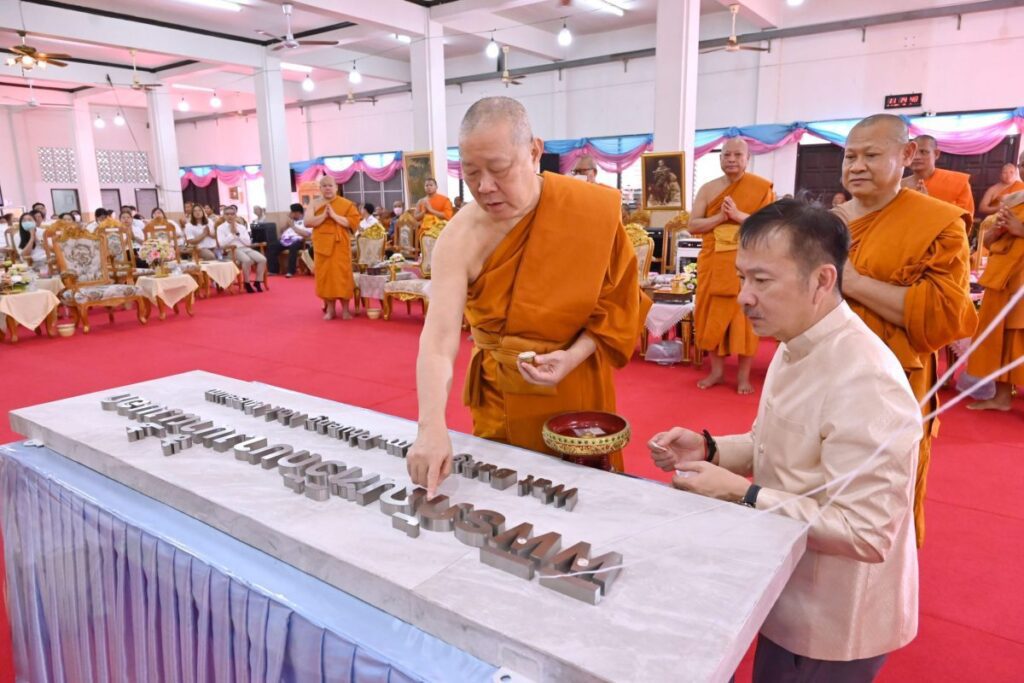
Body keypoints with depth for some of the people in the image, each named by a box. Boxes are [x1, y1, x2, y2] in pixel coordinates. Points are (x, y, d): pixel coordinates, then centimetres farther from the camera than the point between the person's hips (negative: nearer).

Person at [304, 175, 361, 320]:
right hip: (322, 245, 2)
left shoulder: (346, 204, 0)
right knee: (325, 276, 4)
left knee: (342, 276, -3)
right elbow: (307, 222, -4)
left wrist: (334, 216, -16)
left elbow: (354, 222, -9)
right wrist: (324, 216, -17)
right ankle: (330, 309, 13)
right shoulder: (314, 204, 7)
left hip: (340, 246, -2)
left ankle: (345, 309, 5)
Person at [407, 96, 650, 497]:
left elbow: (617, 300, -6)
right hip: (499, 394, 0)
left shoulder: (595, 210, -15)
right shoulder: (460, 238, -18)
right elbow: (439, 337, -26)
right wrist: (432, 428, -39)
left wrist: (573, 356, -21)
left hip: (576, 390, 0)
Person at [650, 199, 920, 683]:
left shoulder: (864, 384, -31)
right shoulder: (796, 347, 1)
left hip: (833, 628, -8)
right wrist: (710, 450, -7)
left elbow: (865, 534, -30)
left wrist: (742, 495, -29)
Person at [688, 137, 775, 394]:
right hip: (713, 263, 3)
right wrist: (720, 217, -14)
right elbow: (692, 225, 1)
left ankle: (744, 375, 12)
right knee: (713, 315, 6)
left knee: (744, 316, 1)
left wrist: (738, 215, -18)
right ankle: (717, 370, 19)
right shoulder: (708, 189, 6)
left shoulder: (762, 188, -1)